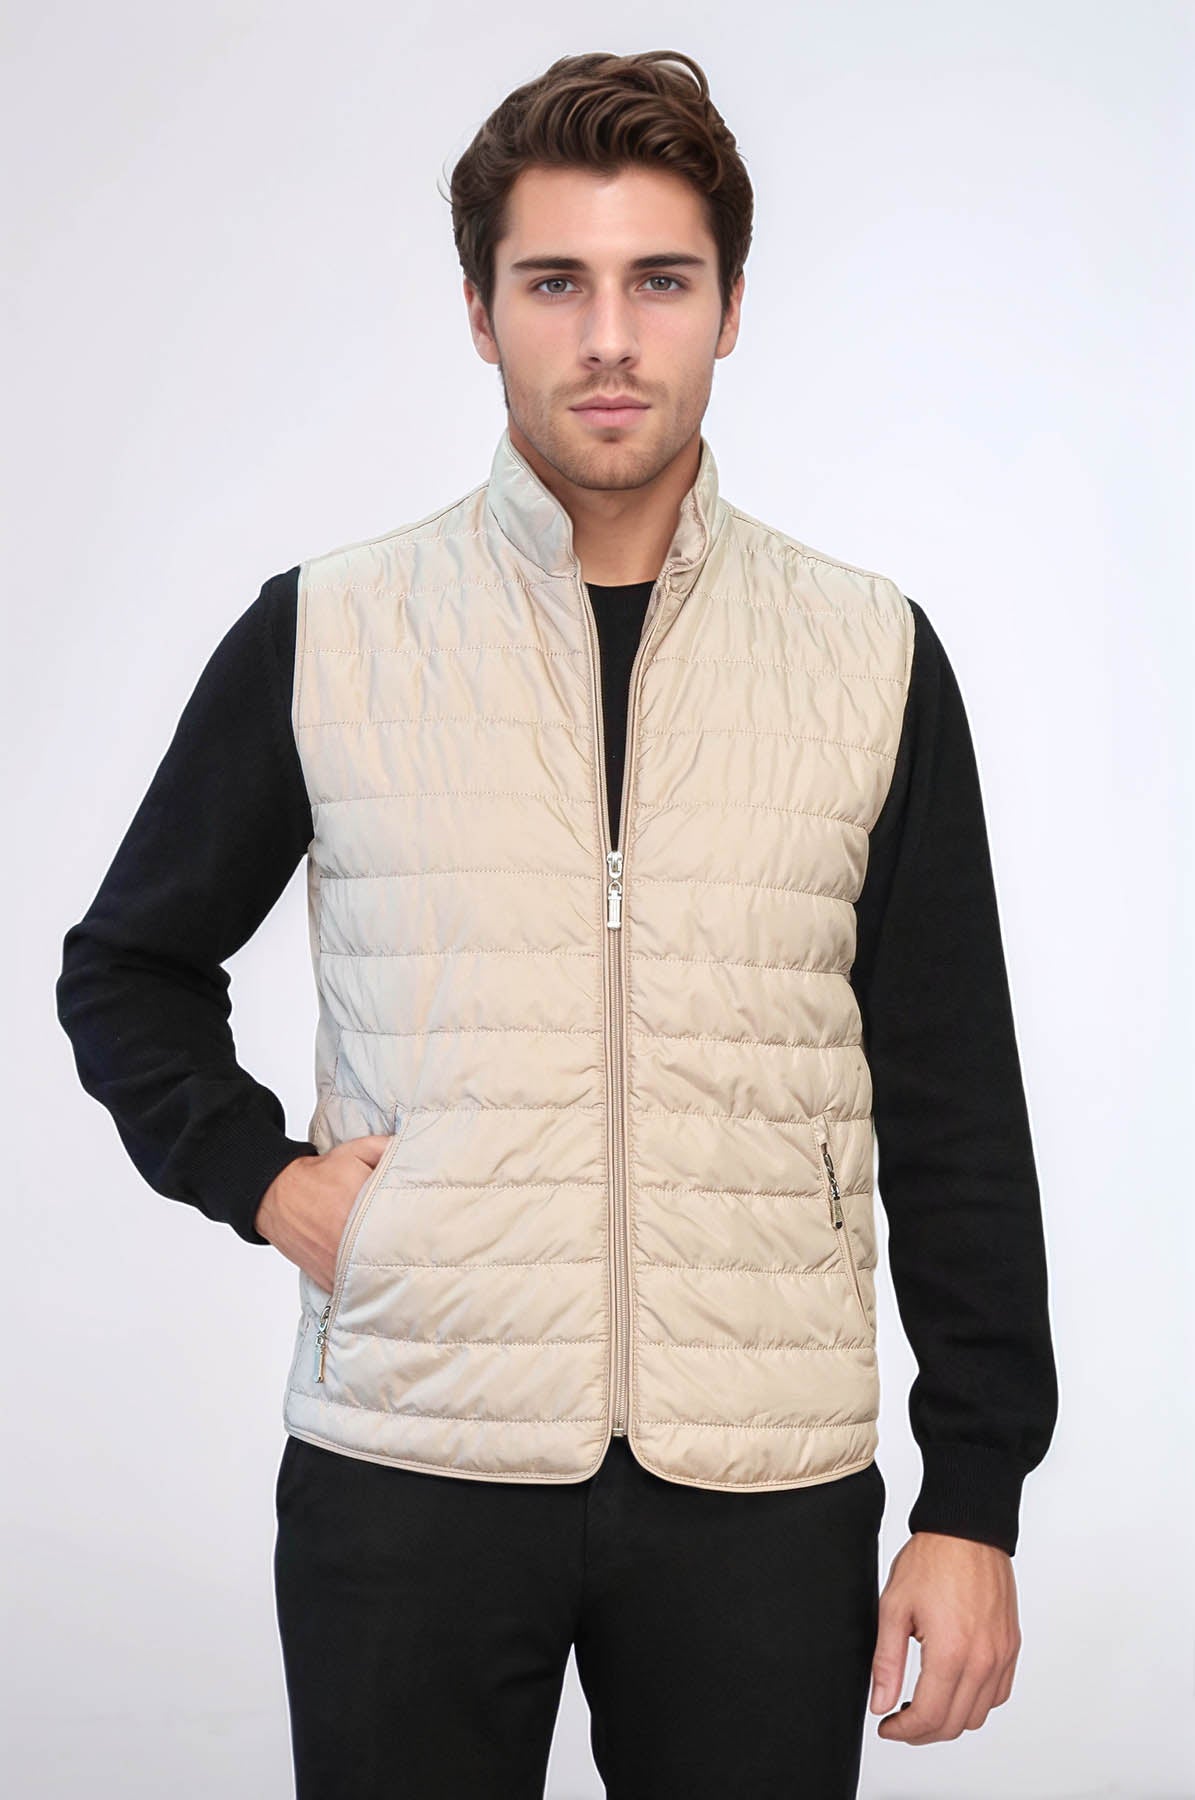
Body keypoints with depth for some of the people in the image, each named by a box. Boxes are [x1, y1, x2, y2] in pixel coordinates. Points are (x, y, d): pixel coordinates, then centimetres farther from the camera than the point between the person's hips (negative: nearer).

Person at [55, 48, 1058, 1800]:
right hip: (408, 1462, 0)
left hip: (770, 1484, 1)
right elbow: (130, 964, 15)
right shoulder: (322, 635, 2)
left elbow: (955, 1115, 4)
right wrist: (256, 1170, -3)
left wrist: (975, 1499, 2)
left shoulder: (873, 653, 3)